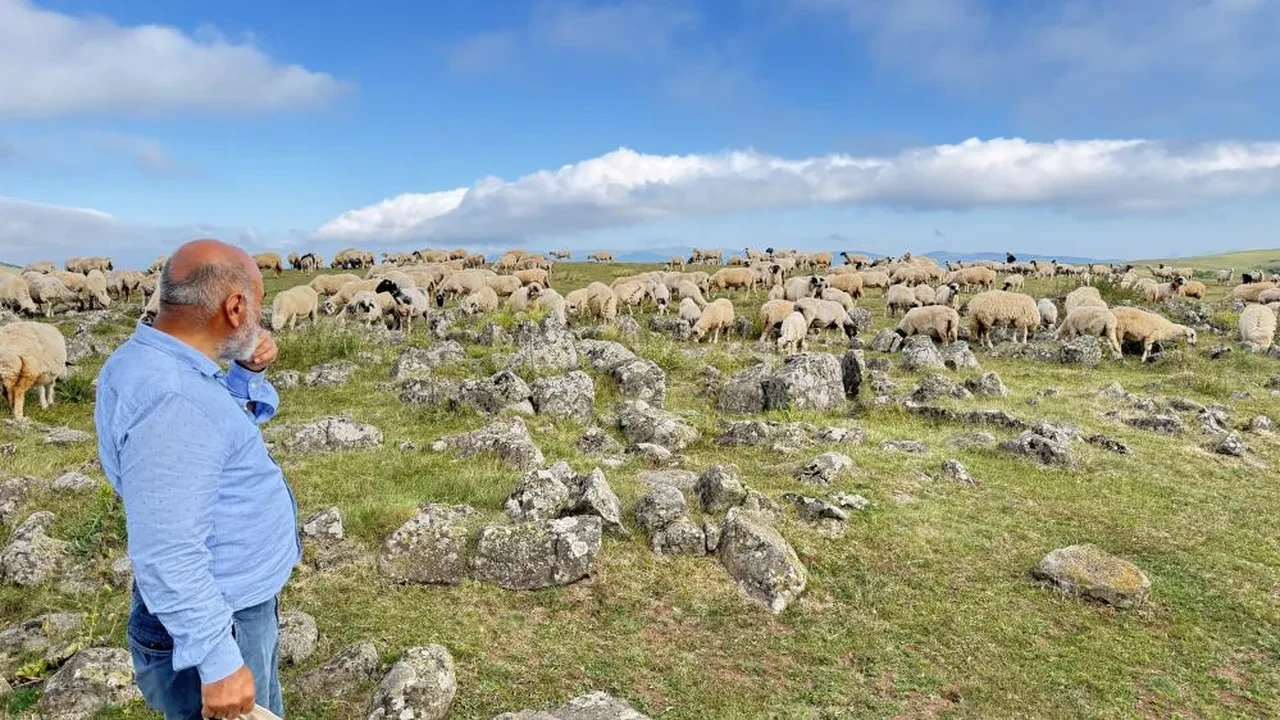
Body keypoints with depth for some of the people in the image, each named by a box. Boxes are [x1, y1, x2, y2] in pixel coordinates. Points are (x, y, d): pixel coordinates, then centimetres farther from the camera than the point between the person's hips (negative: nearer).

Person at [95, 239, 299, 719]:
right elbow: (169, 555, -32)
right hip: (215, 624, -10)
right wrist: (218, 661, -27)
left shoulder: (157, 363, 1)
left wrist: (248, 373, -3)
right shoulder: (172, 399, -31)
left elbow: (253, 415, 17)